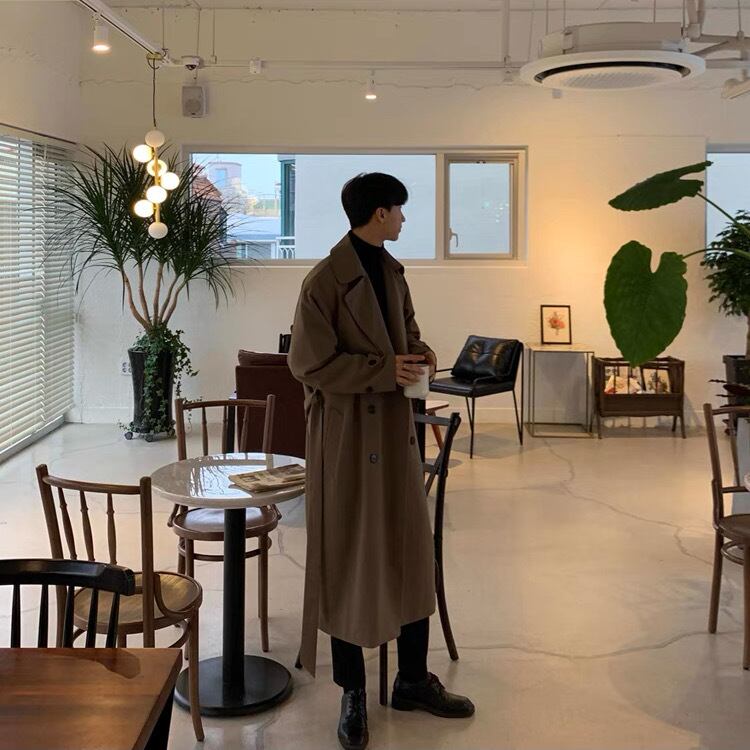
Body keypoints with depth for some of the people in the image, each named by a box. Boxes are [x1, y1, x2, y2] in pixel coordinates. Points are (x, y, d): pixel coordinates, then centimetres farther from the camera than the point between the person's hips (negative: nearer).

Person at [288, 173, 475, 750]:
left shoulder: (392, 272, 10)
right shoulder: (326, 281, -15)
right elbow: (310, 363, -17)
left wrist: (419, 354, 0)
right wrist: (384, 370, -20)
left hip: (397, 428, 8)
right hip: (348, 435, -7)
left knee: (412, 552, 12)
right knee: (348, 561, 3)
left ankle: (414, 680, 27)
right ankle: (353, 694, 18)